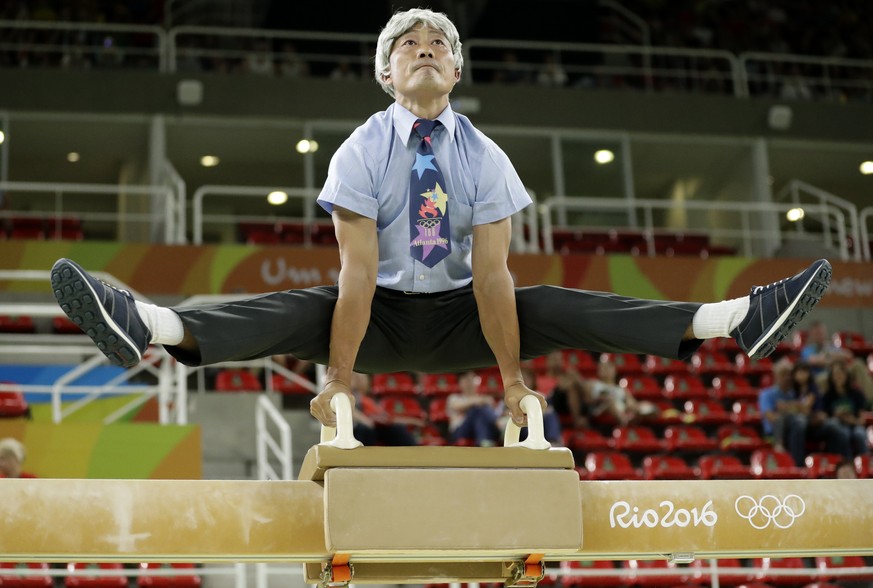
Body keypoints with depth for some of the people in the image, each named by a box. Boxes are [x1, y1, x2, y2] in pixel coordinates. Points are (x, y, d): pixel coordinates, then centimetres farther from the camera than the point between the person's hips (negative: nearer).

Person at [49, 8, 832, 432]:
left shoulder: (484, 158, -8)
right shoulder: (361, 153, -12)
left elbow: (492, 274, -14)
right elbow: (357, 272, -21)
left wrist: (512, 378, -19)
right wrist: (339, 378, -27)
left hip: (460, 318, 2)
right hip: (382, 316, -2)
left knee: (561, 309, -21)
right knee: (297, 312, -30)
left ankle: (734, 322, -32)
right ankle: (147, 327, -54)